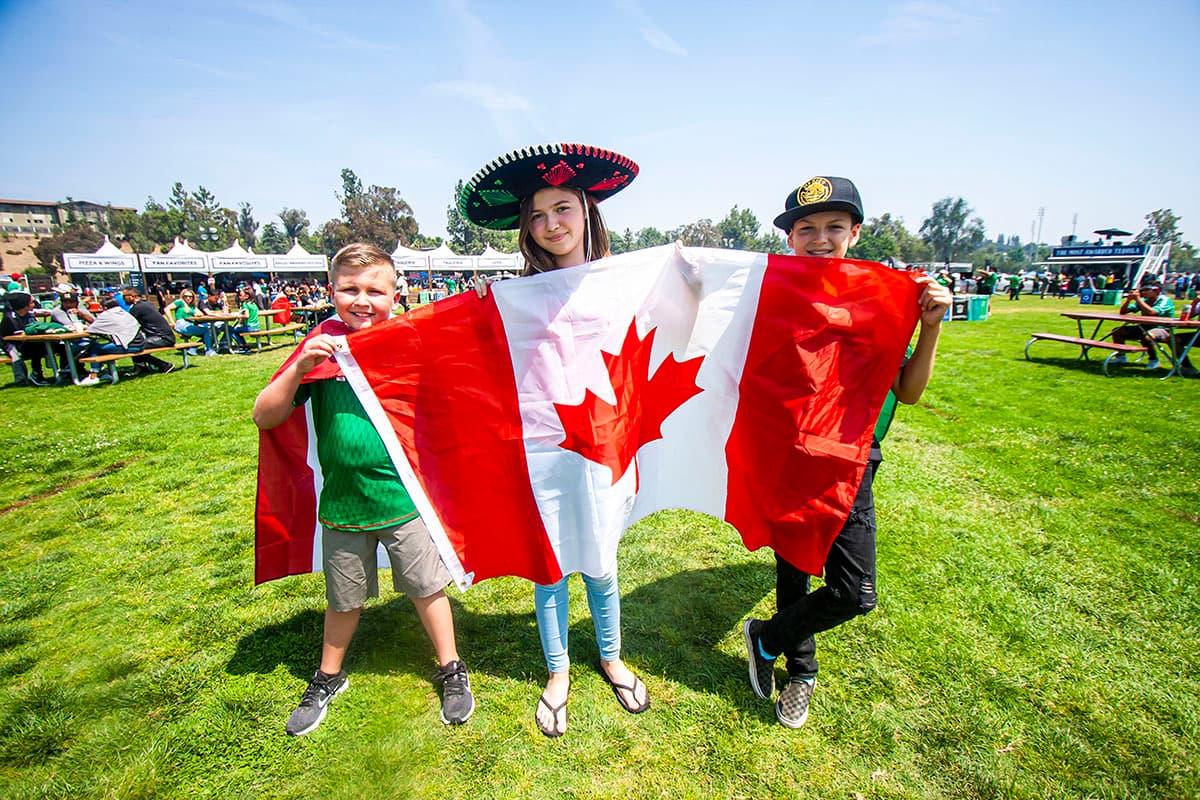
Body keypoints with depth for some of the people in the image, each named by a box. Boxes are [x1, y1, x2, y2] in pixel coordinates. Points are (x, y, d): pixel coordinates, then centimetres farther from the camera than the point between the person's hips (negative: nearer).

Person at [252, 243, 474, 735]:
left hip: (404, 496, -1)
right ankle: (328, 679, 48)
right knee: (343, 599, 21)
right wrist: (299, 370, -23)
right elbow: (264, 417, -8)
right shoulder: (321, 347, -4)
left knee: (427, 587, 14)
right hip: (342, 502, 1)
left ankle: (451, 671, 36)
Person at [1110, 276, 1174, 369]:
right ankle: (1120, 356, 11)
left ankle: (1154, 360, -15)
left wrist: (1137, 298, -26)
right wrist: (1129, 299, -15)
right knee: (1117, 331, -4)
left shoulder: (1164, 300, -14)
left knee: (1146, 336, -39)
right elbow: (1122, 312, 1)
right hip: (1146, 328, 7)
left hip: (1163, 329, -7)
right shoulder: (1143, 300, 2)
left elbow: (1151, 312, -34)